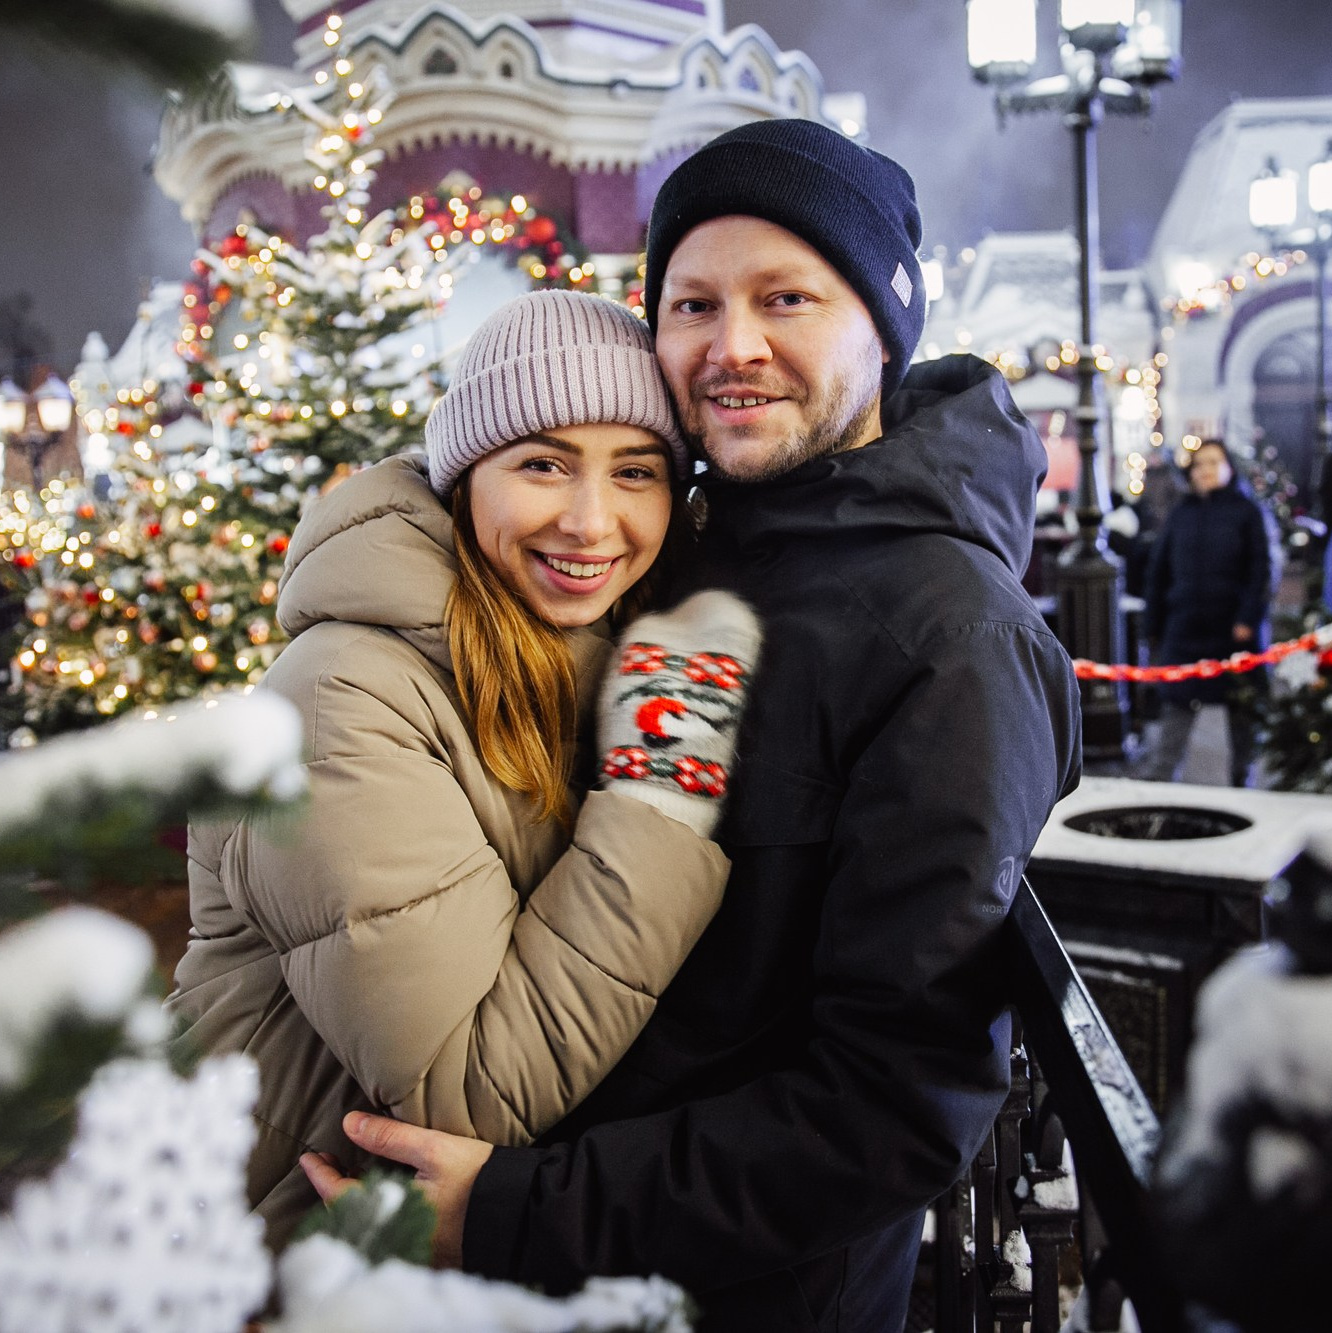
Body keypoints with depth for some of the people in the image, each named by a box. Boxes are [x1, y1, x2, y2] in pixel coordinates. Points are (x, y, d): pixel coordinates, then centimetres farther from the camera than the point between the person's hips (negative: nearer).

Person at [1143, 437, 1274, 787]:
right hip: (1184, 631, 2)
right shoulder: (1181, 514, 9)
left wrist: (1249, 619, -14)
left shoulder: (1247, 511, 1)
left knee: (1242, 713, 9)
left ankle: (1243, 781, 21)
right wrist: (1154, 625, 8)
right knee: (1175, 709, 0)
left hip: (1233, 631, -2)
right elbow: (1158, 570, 11)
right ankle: (1158, 780, 1)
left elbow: (1261, 569, -5)